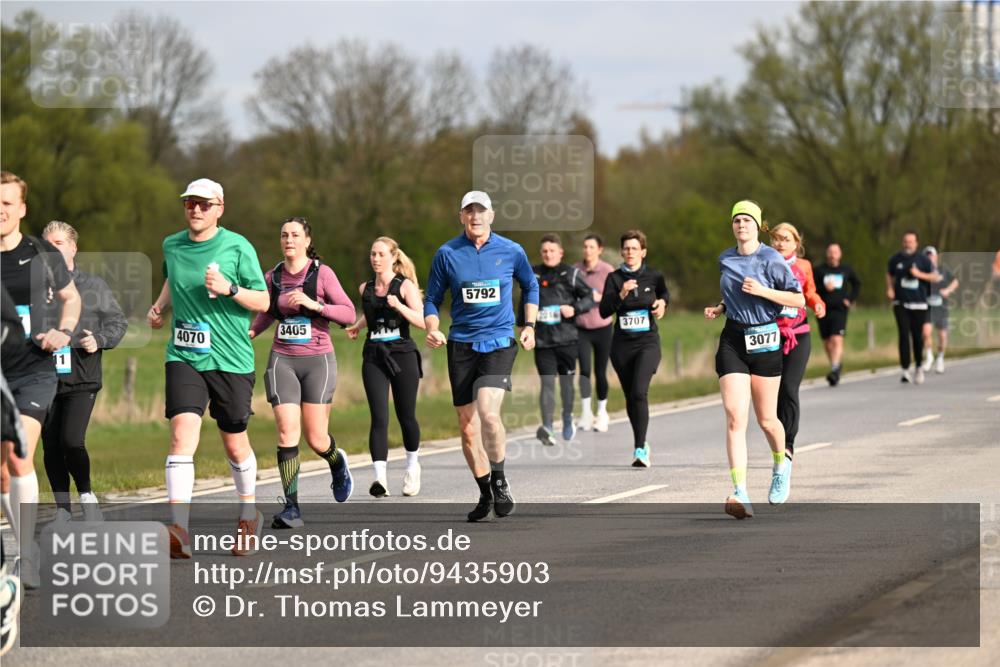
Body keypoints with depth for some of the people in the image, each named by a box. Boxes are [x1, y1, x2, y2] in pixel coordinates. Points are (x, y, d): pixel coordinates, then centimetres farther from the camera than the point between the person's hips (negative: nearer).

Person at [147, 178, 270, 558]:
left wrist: (230, 289, -19)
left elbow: (263, 302, -3)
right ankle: (179, 531, -25)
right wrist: (160, 305, 13)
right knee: (182, 436, -16)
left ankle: (249, 516, 35)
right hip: (183, 357, 2)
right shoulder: (172, 246, 8)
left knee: (235, 444, 10)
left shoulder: (237, 247, -5)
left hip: (231, 359, -2)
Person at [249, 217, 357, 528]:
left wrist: (314, 304, -20)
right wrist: (250, 332, 5)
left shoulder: (322, 273, -4)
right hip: (282, 360, 2)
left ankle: (337, 462, 37)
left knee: (316, 439, -1)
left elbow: (349, 313, -8)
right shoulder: (272, 277, 7)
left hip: (317, 361, -2)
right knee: (287, 432, -12)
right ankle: (291, 508, -9)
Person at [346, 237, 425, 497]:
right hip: (374, 358, 2)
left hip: (403, 356, -2)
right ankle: (380, 478, -22)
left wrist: (399, 306, -24)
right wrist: (358, 326, 17)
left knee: (406, 417, 8)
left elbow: (422, 321, -13)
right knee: (379, 417, -13)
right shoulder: (365, 289, 10)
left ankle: (412, 466, 35)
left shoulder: (405, 286, -3)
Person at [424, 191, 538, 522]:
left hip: (499, 343, -2)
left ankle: (500, 481, -4)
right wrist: (432, 330, -9)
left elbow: (531, 286, 19)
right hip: (461, 345, 2)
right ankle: (486, 495, 21)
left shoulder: (511, 251, 1)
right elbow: (432, 299, 9)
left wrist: (529, 326, 10)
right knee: (467, 427, 4)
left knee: (488, 412, -24)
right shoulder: (447, 254, 1)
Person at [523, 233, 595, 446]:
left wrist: (575, 308, -14)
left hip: (567, 338, -1)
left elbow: (590, 297, 3)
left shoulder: (571, 274, 3)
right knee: (547, 382, -11)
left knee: (566, 380, 9)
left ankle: (568, 418, 34)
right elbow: (525, 302, 22)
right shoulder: (533, 275, 10)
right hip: (542, 339, 1)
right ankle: (547, 427, -21)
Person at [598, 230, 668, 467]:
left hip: (648, 343, -2)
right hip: (622, 344, 2)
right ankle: (641, 442, 32)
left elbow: (664, 294, 26)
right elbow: (604, 311, -8)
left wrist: (662, 302, 5)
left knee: (639, 392, -20)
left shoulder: (654, 276, 2)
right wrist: (622, 294, -20)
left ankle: (640, 450, -23)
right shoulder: (614, 278, 2)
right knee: (630, 397, 10)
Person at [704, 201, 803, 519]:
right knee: (735, 417, -12)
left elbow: (799, 300, -7)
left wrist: (761, 291, -17)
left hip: (764, 341, -3)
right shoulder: (725, 260, 9)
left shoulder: (771, 259, -7)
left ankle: (781, 465, 41)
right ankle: (740, 494, -20)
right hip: (733, 340, 3)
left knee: (766, 419, 7)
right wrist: (720, 308, 6)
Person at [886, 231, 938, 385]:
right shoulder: (895, 259, 6)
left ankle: (918, 367, 26)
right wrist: (889, 289, 4)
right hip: (901, 303, 0)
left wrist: (920, 274, -13)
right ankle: (905, 370, -13)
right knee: (904, 335, -11)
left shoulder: (922, 259, 1)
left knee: (917, 336, 5)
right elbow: (889, 275, 21)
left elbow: (934, 277, 2)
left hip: (919, 304, 0)